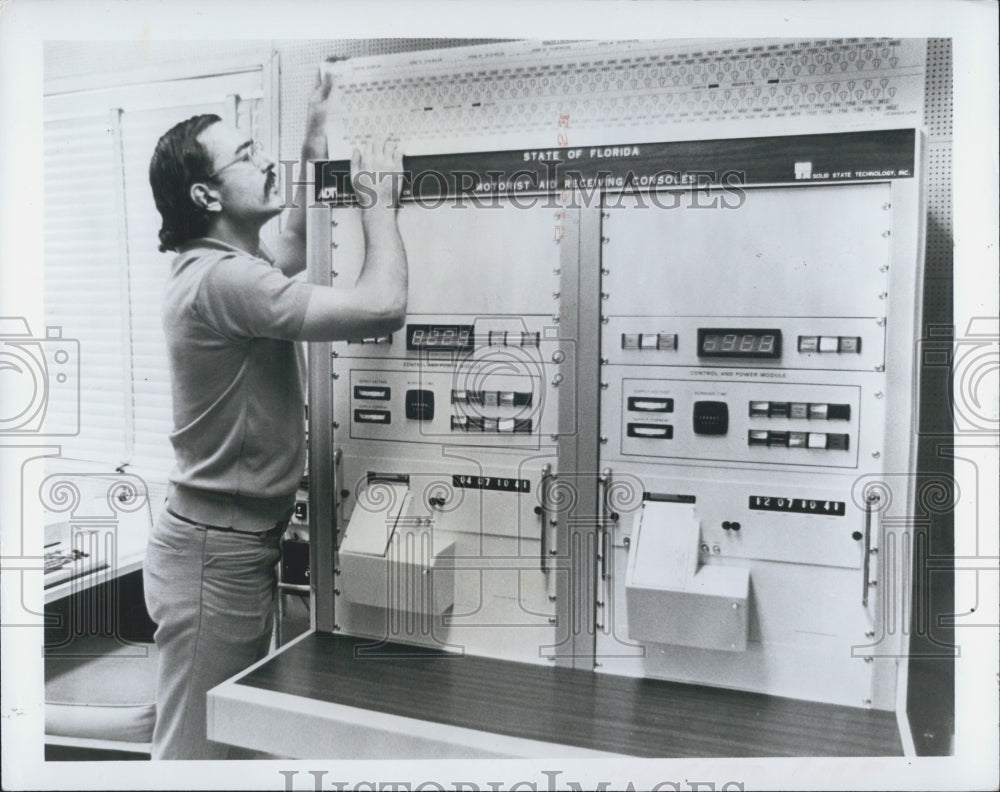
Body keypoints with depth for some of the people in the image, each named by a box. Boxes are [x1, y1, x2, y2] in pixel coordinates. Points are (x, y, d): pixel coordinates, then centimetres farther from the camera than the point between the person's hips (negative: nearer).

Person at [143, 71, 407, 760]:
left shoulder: (224, 265, 9)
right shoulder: (223, 279, -23)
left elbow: (294, 251, 30)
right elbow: (382, 308, -31)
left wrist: (316, 143, 23)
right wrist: (380, 200, -14)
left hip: (240, 545, 10)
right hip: (215, 553, -10)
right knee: (196, 752, 5)